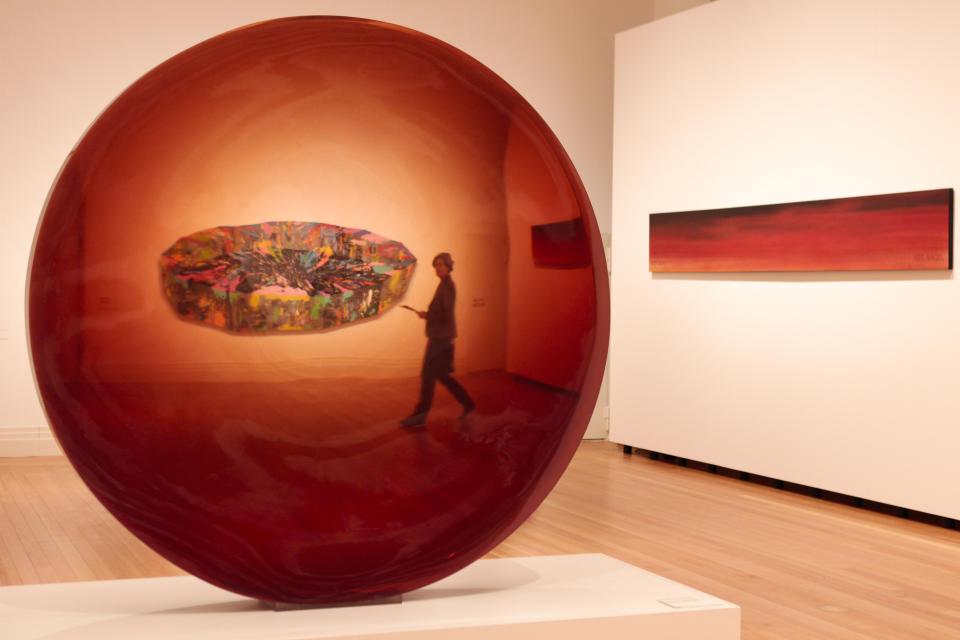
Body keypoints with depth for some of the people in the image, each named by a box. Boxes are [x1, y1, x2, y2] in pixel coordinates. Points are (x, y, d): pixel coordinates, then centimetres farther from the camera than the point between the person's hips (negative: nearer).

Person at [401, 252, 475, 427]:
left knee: (428, 374, -5)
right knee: (439, 374, 15)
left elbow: (446, 315, -23)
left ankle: (420, 415, 1)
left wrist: (426, 315, -12)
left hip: (441, 338, -10)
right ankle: (467, 403, 23)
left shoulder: (447, 286, -15)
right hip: (438, 337, 10)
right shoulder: (445, 285, 15)